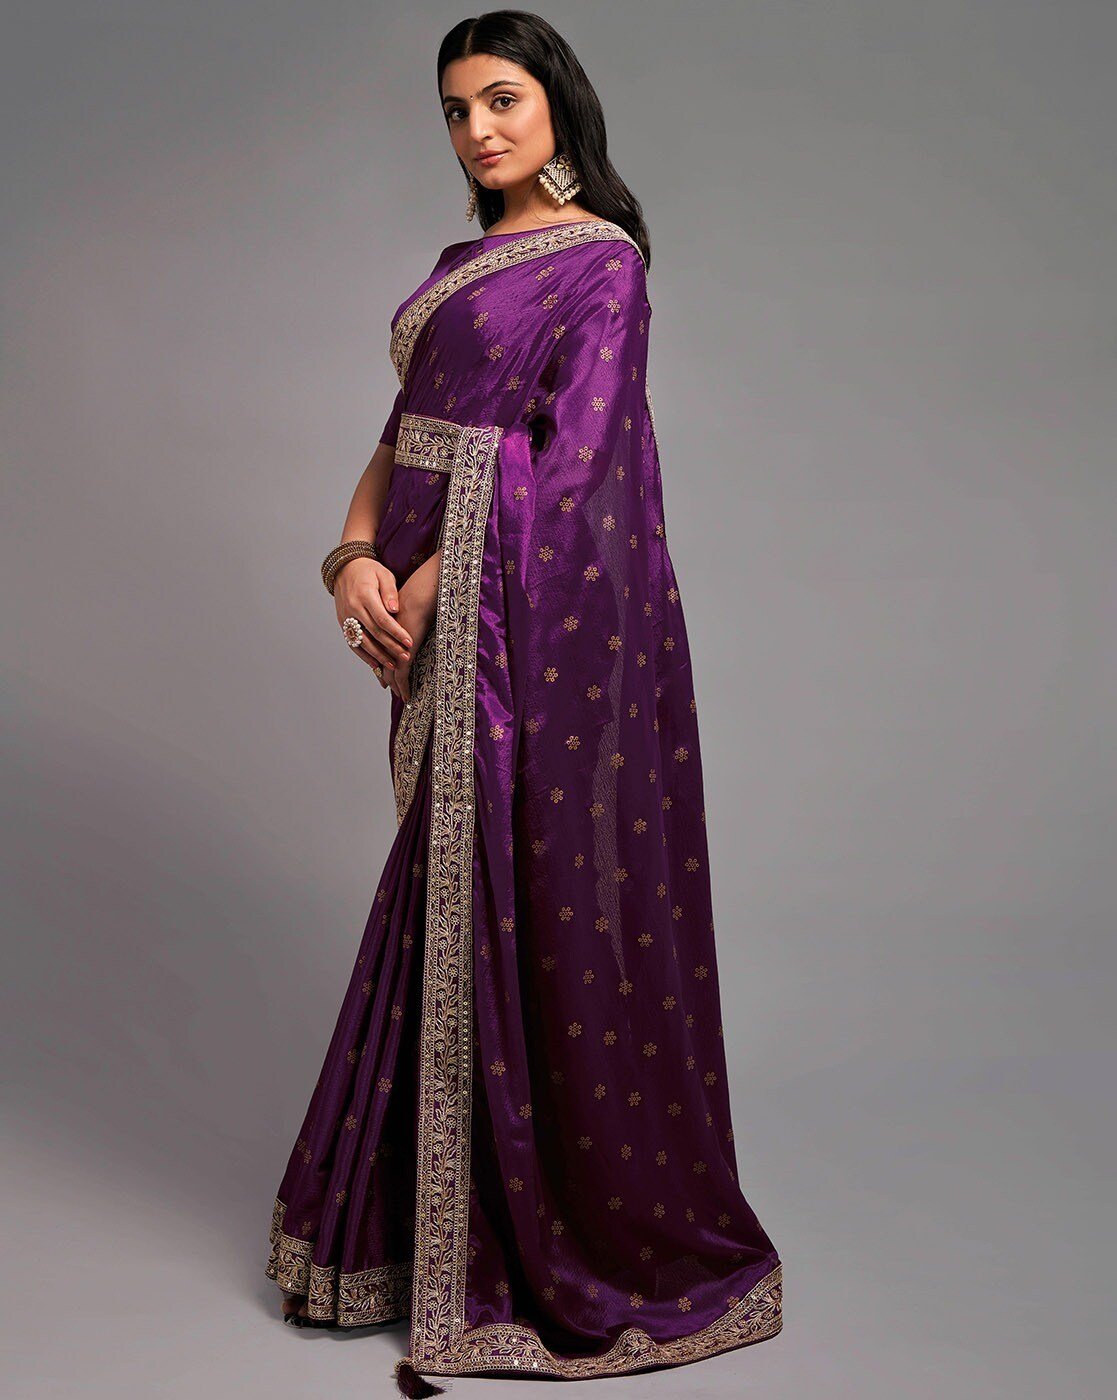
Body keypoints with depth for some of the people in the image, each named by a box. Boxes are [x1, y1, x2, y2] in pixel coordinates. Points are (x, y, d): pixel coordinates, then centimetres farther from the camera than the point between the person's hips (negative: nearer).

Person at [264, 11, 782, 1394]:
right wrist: (355, 556, -5)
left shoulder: (600, 261, -6)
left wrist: (427, 585, -14)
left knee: (540, 893, -3)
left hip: (539, 606, -8)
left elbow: (570, 459, -16)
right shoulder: (464, 265, 19)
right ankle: (418, 1212, 28)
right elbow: (405, 434, 13)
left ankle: (591, 1227, 14)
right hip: (449, 618, 8)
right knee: (455, 886, 13)